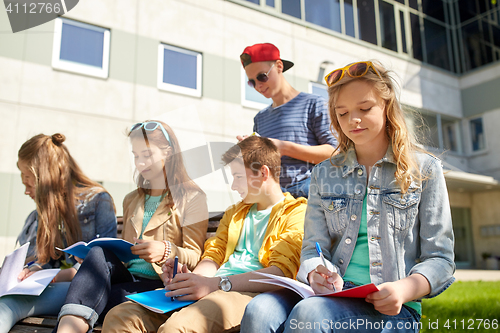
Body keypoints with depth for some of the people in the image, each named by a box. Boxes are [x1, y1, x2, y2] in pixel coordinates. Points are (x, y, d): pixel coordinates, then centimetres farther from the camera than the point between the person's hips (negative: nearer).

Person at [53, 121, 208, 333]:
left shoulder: (192, 197, 4)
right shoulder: (131, 200, 25)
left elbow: (194, 257, -4)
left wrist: (166, 251, -25)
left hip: (158, 284, -5)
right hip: (126, 275, 5)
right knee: (99, 253, -30)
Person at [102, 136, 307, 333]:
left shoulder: (296, 214, 5)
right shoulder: (233, 213, 30)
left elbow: (281, 272, -10)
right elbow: (213, 256, 20)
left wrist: (216, 284, -20)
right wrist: (192, 278, -4)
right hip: (213, 290, 7)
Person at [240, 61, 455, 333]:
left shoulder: (424, 169, 7)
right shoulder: (324, 174, 14)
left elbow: (439, 258, 4)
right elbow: (313, 247, 8)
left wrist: (403, 289, -17)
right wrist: (316, 274, -16)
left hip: (390, 309, -2)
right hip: (333, 293, 3)